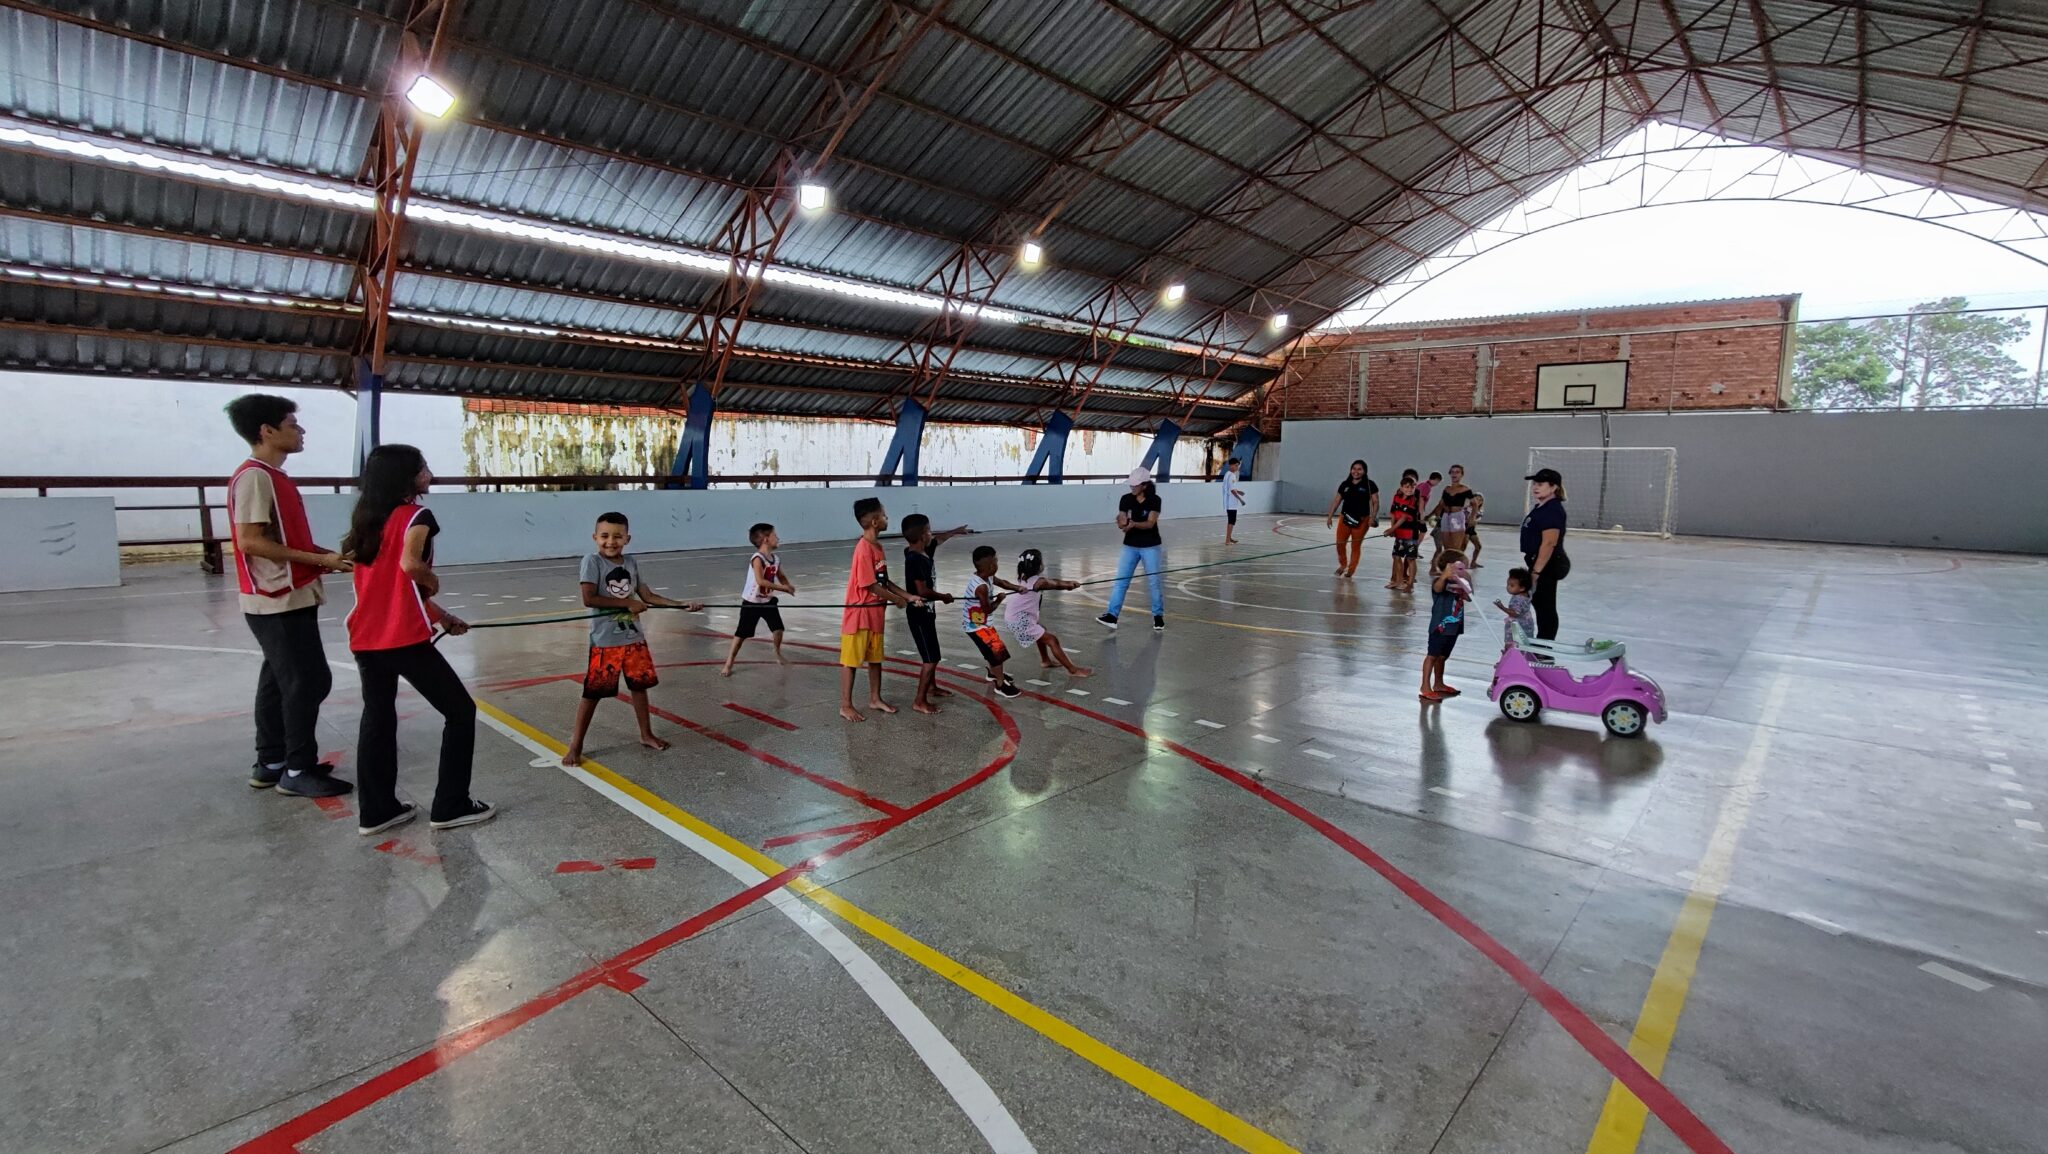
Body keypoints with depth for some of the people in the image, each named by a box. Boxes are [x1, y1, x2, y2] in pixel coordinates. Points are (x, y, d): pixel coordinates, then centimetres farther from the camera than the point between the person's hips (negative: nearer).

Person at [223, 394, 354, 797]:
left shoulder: (275, 477, 14)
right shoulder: (253, 477, -15)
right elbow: (251, 541, -21)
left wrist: (331, 555, 9)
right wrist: (320, 560, -20)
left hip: (290, 598, 10)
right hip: (278, 602, -10)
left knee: (279, 681, 15)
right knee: (308, 681, -6)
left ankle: (271, 763, 24)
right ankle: (298, 770, 3)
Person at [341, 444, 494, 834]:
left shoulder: (369, 518, 15)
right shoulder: (415, 515, -9)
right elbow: (409, 566, -27)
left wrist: (440, 616, 21)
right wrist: (433, 580, -5)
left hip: (365, 638, 8)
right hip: (403, 639, -8)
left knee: (377, 716, 18)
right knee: (460, 711, 4)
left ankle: (376, 811, 25)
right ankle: (451, 806, 6)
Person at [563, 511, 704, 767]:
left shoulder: (631, 562, 6)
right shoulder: (592, 561, -11)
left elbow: (647, 595, 7)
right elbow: (589, 599, -19)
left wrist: (682, 605, -1)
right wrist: (628, 603, -18)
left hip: (634, 637, 5)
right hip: (605, 640, -5)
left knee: (639, 686, 14)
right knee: (593, 692, 1)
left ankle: (646, 734, 30)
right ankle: (575, 746, 14)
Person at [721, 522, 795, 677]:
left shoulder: (776, 559, -1)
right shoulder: (757, 559, -25)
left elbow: (781, 577, 9)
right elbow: (760, 581, -35)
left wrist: (788, 586, -13)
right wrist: (781, 588, -31)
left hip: (768, 600, 7)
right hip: (751, 602, -7)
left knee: (778, 628, 12)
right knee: (741, 633, -2)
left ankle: (778, 653, 39)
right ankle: (728, 664, 7)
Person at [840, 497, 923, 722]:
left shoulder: (877, 546, 8)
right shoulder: (864, 549, -21)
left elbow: (884, 581, 13)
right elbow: (872, 586, -21)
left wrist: (909, 596, 5)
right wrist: (898, 600, -9)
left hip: (876, 612, 9)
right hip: (859, 613, -9)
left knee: (875, 658, 17)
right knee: (851, 660, 2)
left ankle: (875, 699, 30)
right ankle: (845, 706, 11)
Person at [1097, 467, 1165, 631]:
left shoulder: (1154, 500, -11)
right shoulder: (1126, 499, -3)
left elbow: (1150, 523, -20)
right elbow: (1122, 524, -5)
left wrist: (1134, 524, -37)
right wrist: (1123, 524, -28)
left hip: (1150, 546, -3)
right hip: (1130, 546, 3)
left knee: (1154, 581, 2)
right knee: (1120, 581, 0)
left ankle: (1158, 616, 16)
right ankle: (1112, 615, 1)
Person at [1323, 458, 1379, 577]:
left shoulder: (1369, 485, -3)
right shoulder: (1345, 484, 6)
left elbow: (1375, 502, -4)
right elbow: (1336, 501, 9)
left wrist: (1373, 517, -16)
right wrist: (1330, 516, 4)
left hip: (1361, 520, -3)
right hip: (1345, 519, 3)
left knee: (1356, 546, 6)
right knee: (1340, 544, 3)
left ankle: (1351, 570, 19)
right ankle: (1343, 564, 28)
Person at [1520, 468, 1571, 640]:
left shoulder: (1553, 510, -18)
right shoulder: (1540, 508, 14)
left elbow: (1549, 543, -25)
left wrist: (1536, 571, -26)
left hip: (1547, 565, -11)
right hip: (1540, 563, 11)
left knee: (1546, 607, -3)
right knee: (1539, 603, 18)